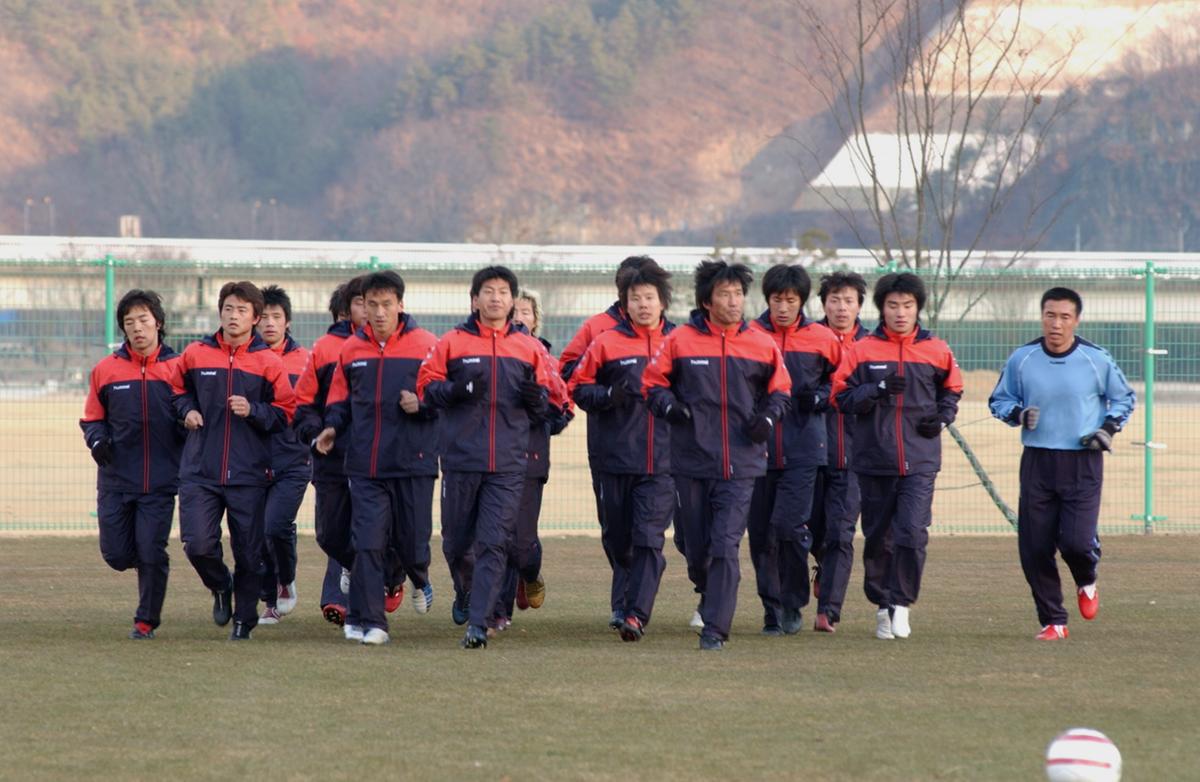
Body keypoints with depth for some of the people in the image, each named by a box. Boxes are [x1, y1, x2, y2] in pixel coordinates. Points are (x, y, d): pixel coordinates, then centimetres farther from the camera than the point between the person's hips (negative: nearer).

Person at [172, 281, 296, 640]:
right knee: (198, 544, -12)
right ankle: (221, 587, 20)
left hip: (249, 475, -1)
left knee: (249, 553, 3)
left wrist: (253, 411, -13)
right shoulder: (195, 355, 5)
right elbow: (178, 390, 22)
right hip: (200, 471, 1)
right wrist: (187, 409, 2)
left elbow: (286, 414, 4)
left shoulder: (269, 362, 0)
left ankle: (244, 619, 22)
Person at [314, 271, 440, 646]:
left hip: (413, 462, -2)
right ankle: (367, 622, -6)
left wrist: (422, 404, -16)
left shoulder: (425, 345, -2)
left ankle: (420, 580, 42)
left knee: (411, 543, 8)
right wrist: (332, 426, 3)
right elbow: (340, 398, 19)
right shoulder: (351, 349, 8)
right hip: (365, 465, 2)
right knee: (367, 544, -7)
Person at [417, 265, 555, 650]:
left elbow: (548, 399, 14)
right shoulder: (453, 342, 4)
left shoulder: (530, 348, 8)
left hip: (509, 464, 0)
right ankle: (465, 592, 42)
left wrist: (536, 398, -10)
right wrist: (456, 391, -15)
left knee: (494, 543, -10)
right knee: (456, 541, 11)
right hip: (461, 459, 0)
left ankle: (478, 624, -11)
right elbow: (426, 386, 4)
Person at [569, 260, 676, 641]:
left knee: (649, 538, -11)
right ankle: (624, 600, 34)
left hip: (663, 461, -1)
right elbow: (578, 387, 6)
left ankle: (636, 613, -15)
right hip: (615, 457, 1)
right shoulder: (607, 343, 3)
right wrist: (607, 397, -12)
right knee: (617, 537, 11)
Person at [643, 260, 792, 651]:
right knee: (696, 546, 8)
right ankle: (709, 594, 39)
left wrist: (768, 416, -2)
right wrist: (669, 405, -11)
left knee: (726, 546, -12)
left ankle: (715, 628, -11)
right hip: (691, 461, 1)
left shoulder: (761, 344, 3)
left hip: (741, 463, -1)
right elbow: (653, 382, 8)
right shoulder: (680, 340, -1)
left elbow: (781, 390, 16)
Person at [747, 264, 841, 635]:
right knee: (761, 533, 4)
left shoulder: (822, 339, 3)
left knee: (789, 525, -14)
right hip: (757, 448, 2)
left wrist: (819, 398, -4)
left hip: (803, 451, -2)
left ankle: (793, 605, 2)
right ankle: (772, 609, 16)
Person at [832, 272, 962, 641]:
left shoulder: (937, 351, 5)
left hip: (920, 462, 0)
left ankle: (901, 603, -2)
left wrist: (942, 416, 1)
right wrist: (878, 389, -16)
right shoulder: (861, 350, 1)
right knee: (878, 538, 8)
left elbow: (951, 389, 19)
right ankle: (882, 604, 23)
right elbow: (843, 397, -1)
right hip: (874, 460, 0)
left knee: (912, 534, -14)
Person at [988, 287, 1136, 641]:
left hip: (1083, 465, -2)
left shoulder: (1097, 360, -2)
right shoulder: (1021, 359, 1)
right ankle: (1053, 621, 12)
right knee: (1034, 548, -3)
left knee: (1076, 541, -14)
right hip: (1037, 462, 2)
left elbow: (1124, 397, 14)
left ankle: (1087, 583, 22)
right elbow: (999, 400, 14)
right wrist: (1018, 414, -8)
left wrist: (1109, 427, -3)